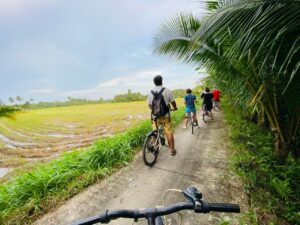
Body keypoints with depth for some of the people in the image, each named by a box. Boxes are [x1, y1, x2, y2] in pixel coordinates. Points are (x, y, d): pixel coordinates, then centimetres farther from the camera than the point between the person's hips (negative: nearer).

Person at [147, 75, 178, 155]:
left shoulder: (151, 92, 2)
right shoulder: (167, 90, -6)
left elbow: (149, 105, 7)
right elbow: (173, 102, -2)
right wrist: (175, 107, 19)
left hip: (155, 116, 2)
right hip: (165, 115, -2)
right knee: (169, 133, 6)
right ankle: (172, 150, 15)